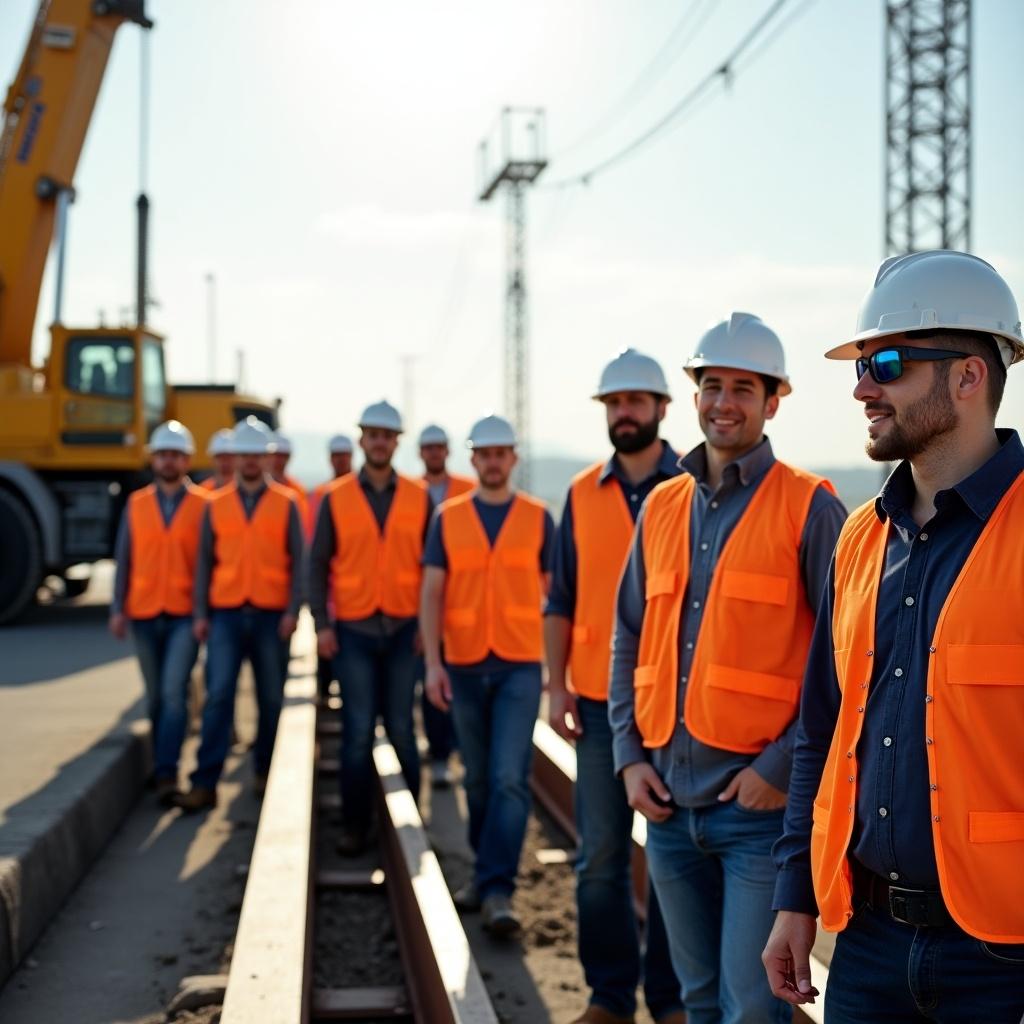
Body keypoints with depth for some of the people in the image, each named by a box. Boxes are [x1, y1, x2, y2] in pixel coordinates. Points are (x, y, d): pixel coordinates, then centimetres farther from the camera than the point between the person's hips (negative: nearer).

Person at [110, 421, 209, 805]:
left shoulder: (202, 505, -1)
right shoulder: (136, 504, 7)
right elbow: (125, 560, 8)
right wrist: (118, 608, 3)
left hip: (185, 615, -3)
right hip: (144, 614, 3)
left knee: (174, 691, -15)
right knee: (156, 696, 12)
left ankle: (166, 772, -12)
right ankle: (163, 769, 26)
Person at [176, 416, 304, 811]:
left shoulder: (286, 503, 3)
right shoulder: (216, 504, 7)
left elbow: (298, 561, 1)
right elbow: (205, 562, 8)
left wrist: (293, 611, -8)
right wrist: (200, 614, 2)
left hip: (270, 615, 0)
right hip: (226, 615, 0)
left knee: (271, 699, 7)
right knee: (218, 696, -6)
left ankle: (265, 772, 22)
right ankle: (205, 782, -6)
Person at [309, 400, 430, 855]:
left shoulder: (419, 497, 4)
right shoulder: (336, 498, 2)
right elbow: (317, 564, 2)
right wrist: (321, 623, -5)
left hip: (403, 629, 1)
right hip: (353, 629, -1)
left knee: (401, 729, 5)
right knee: (358, 731, 0)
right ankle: (355, 826, 9)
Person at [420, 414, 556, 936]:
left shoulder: (538, 517, 3)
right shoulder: (448, 518, 4)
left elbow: (554, 591, 7)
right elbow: (432, 593, 2)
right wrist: (433, 663, -7)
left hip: (519, 665, -2)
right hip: (465, 665, 2)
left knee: (510, 777, -10)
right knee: (478, 779, 13)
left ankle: (498, 891, -8)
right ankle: (484, 871, 29)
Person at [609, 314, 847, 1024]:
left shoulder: (808, 506, -6)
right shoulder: (662, 506, 10)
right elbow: (630, 639, 15)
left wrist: (784, 767, -13)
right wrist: (630, 754, 6)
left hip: (759, 799, -5)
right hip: (669, 798, 5)